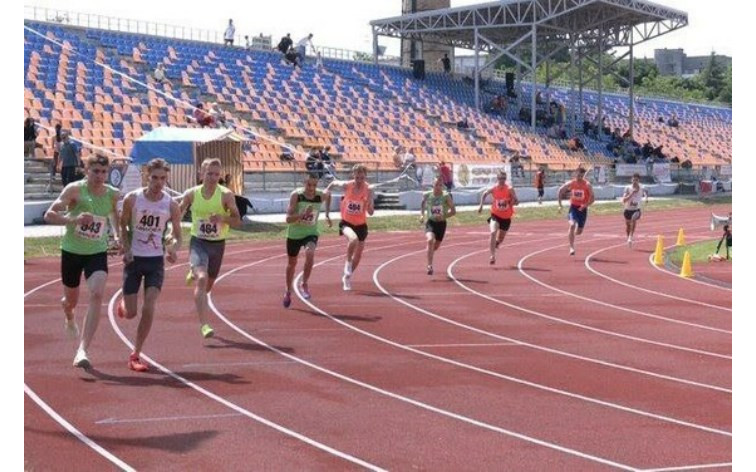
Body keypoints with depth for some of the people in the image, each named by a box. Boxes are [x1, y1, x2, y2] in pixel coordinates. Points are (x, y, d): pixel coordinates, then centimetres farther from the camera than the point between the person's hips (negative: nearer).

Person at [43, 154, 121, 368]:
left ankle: (83, 350, -24)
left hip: (97, 253, 1)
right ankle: (70, 319, 57)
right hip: (71, 251, -1)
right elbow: (49, 215, -19)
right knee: (71, 300, 16)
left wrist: (118, 236, 2)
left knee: (97, 294, -23)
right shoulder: (75, 190, -14)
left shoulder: (112, 194, -3)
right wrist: (73, 219, -35)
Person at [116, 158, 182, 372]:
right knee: (130, 313, 1)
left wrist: (173, 248, -16)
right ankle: (123, 304, 41)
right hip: (134, 259, 0)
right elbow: (123, 226, 6)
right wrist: (126, 249, -9)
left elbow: (177, 235, 5)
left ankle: (135, 355, 1)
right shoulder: (132, 199, -8)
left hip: (156, 260, 0)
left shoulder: (171, 205, -5)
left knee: (148, 310, -13)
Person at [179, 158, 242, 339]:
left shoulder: (226, 195, -11)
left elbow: (237, 222, -10)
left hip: (217, 244, 2)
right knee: (202, 279, -24)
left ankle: (194, 274, 58)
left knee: (209, 283, 19)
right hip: (198, 242, -2)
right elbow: (178, 214, 8)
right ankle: (204, 325, -28)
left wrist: (222, 218, -28)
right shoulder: (191, 194, -7)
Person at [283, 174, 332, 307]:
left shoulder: (321, 195, -14)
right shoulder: (296, 195, -21)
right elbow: (288, 218, -25)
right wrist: (303, 214, -40)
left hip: (311, 233, 0)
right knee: (292, 263, 16)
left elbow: (328, 194, 14)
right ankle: (288, 291, 39)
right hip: (294, 234, 0)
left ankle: (304, 284, -12)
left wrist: (327, 215, 15)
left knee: (310, 253, -31)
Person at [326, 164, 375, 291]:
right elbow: (334, 183, 9)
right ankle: (348, 262, -10)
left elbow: (371, 212, -16)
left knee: (358, 255, 13)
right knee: (353, 239, -36)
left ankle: (347, 277, 37)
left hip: (361, 224, 2)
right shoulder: (346, 185, -14)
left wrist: (369, 203, -35)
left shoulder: (368, 190, -14)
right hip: (346, 222, -2)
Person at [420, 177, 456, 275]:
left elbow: (453, 211, -9)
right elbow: (422, 204, 17)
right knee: (430, 240, -28)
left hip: (441, 223, 1)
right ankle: (430, 266, -26)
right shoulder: (427, 195, -6)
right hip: (430, 222, -1)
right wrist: (422, 215, 4)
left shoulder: (446, 196, -11)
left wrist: (443, 216, -24)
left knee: (436, 246, 15)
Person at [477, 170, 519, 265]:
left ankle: (496, 244, 55)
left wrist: (511, 202, -35)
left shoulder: (510, 190, -16)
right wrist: (481, 205, 5)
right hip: (495, 215, -1)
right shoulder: (493, 189, -12)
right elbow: (484, 194, 8)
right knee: (493, 233, -25)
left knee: (501, 238, 16)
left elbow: (516, 202, -13)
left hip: (506, 217, 1)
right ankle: (493, 257, -23)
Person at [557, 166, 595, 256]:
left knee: (579, 232, 7)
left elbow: (592, 197, -10)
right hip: (573, 207, -1)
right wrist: (560, 205, -1)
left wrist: (586, 205, -28)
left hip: (582, 209, 1)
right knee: (572, 225, -26)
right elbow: (560, 191, 4)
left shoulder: (587, 185, -11)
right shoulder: (570, 184, -7)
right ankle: (571, 247, -23)